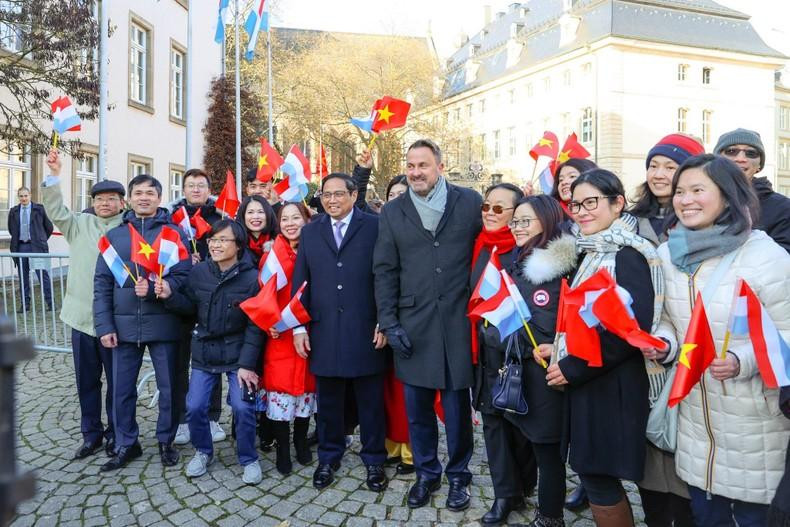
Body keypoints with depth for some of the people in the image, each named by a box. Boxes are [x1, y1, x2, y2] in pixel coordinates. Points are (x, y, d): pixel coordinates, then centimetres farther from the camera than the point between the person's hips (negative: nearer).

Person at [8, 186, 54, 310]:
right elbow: (11, 229, 22)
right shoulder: (13, 211, 9)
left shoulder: (39, 209, 1)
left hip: (36, 246, -3)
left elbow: (49, 227, 6)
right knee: (23, 276, 7)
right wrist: (17, 240, 15)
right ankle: (25, 303, 13)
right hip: (20, 247, 3)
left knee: (43, 274, -5)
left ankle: (50, 302, -2)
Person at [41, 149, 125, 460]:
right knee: (86, 381, 14)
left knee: (116, 381, 7)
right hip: (82, 317, 5)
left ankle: (115, 435, 23)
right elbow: (56, 210, -1)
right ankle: (91, 434, 29)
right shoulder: (80, 224, 11)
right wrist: (53, 176, -13)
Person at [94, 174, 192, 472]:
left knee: (168, 388, 8)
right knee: (121, 389, 10)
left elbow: (184, 277, -7)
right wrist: (104, 325, -2)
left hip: (163, 324, -2)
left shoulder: (174, 233, 1)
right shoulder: (114, 236, 9)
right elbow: (102, 283, 6)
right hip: (124, 325, 3)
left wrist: (153, 289, -23)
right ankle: (126, 444, 28)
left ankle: (166, 441, 26)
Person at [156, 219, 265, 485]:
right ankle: (203, 451, 30)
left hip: (239, 353, -3)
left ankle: (249, 459, 16)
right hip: (204, 353, 3)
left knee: (243, 407, -9)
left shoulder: (251, 277, -14)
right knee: (194, 407, 2)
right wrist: (170, 295, -12)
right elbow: (191, 307, 7)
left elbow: (255, 326, -12)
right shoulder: (199, 272, -5)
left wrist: (247, 364, -15)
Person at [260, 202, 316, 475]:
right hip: (281, 334, -1)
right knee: (280, 386, 0)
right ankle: (282, 448, 16)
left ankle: (301, 440, 29)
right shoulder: (272, 254, 1)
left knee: (306, 383, 9)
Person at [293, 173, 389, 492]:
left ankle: (374, 460, 25)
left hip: (366, 330, -3)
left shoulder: (375, 227, 0)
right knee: (328, 400, 13)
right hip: (324, 331, 3)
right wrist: (299, 326, 5)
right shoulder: (310, 232, 11)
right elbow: (300, 282, 10)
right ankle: (328, 458, 30)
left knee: (370, 400, 9)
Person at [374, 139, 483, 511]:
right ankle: (426, 473, 32)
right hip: (412, 326, 2)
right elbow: (385, 271, 5)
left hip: (457, 323, -2)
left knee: (457, 406, 9)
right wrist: (389, 323, -1)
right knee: (417, 407, 12)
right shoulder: (392, 212, 6)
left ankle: (458, 475, 30)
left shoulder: (470, 202, 0)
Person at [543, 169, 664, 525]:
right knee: (592, 470, 15)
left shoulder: (628, 256, -14)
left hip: (611, 386, -8)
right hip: (586, 380, 8)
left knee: (597, 474, 0)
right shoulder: (594, 253, 13)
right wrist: (562, 350, 4)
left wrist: (572, 367, -17)